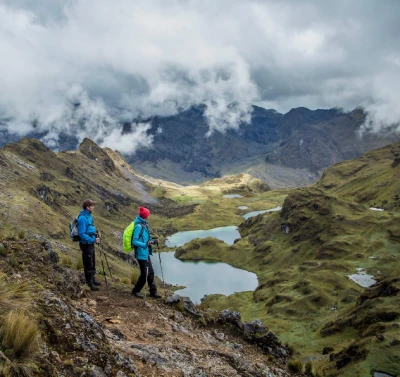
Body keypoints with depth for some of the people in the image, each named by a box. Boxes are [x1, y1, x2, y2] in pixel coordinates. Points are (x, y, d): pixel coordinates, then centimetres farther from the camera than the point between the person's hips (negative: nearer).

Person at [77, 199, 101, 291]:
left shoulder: (88, 215, 7)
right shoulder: (82, 218, -22)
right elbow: (82, 234, -25)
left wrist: (95, 234, 7)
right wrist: (93, 240, -26)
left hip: (90, 243, 9)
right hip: (86, 244, -9)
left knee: (92, 263, 20)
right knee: (88, 265, 1)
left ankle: (92, 280, 33)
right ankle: (89, 284, 10)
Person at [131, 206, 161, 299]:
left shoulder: (144, 225, 9)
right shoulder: (138, 226, -18)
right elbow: (134, 241, -22)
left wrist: (152, 241, 10)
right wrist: (145, 244, -33)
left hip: (146, 253, 9)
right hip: (141, 254, -9)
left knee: (150, 272, 13)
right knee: (144, 274, 0)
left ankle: (153, 292, 23)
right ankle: (136, 291, 18)